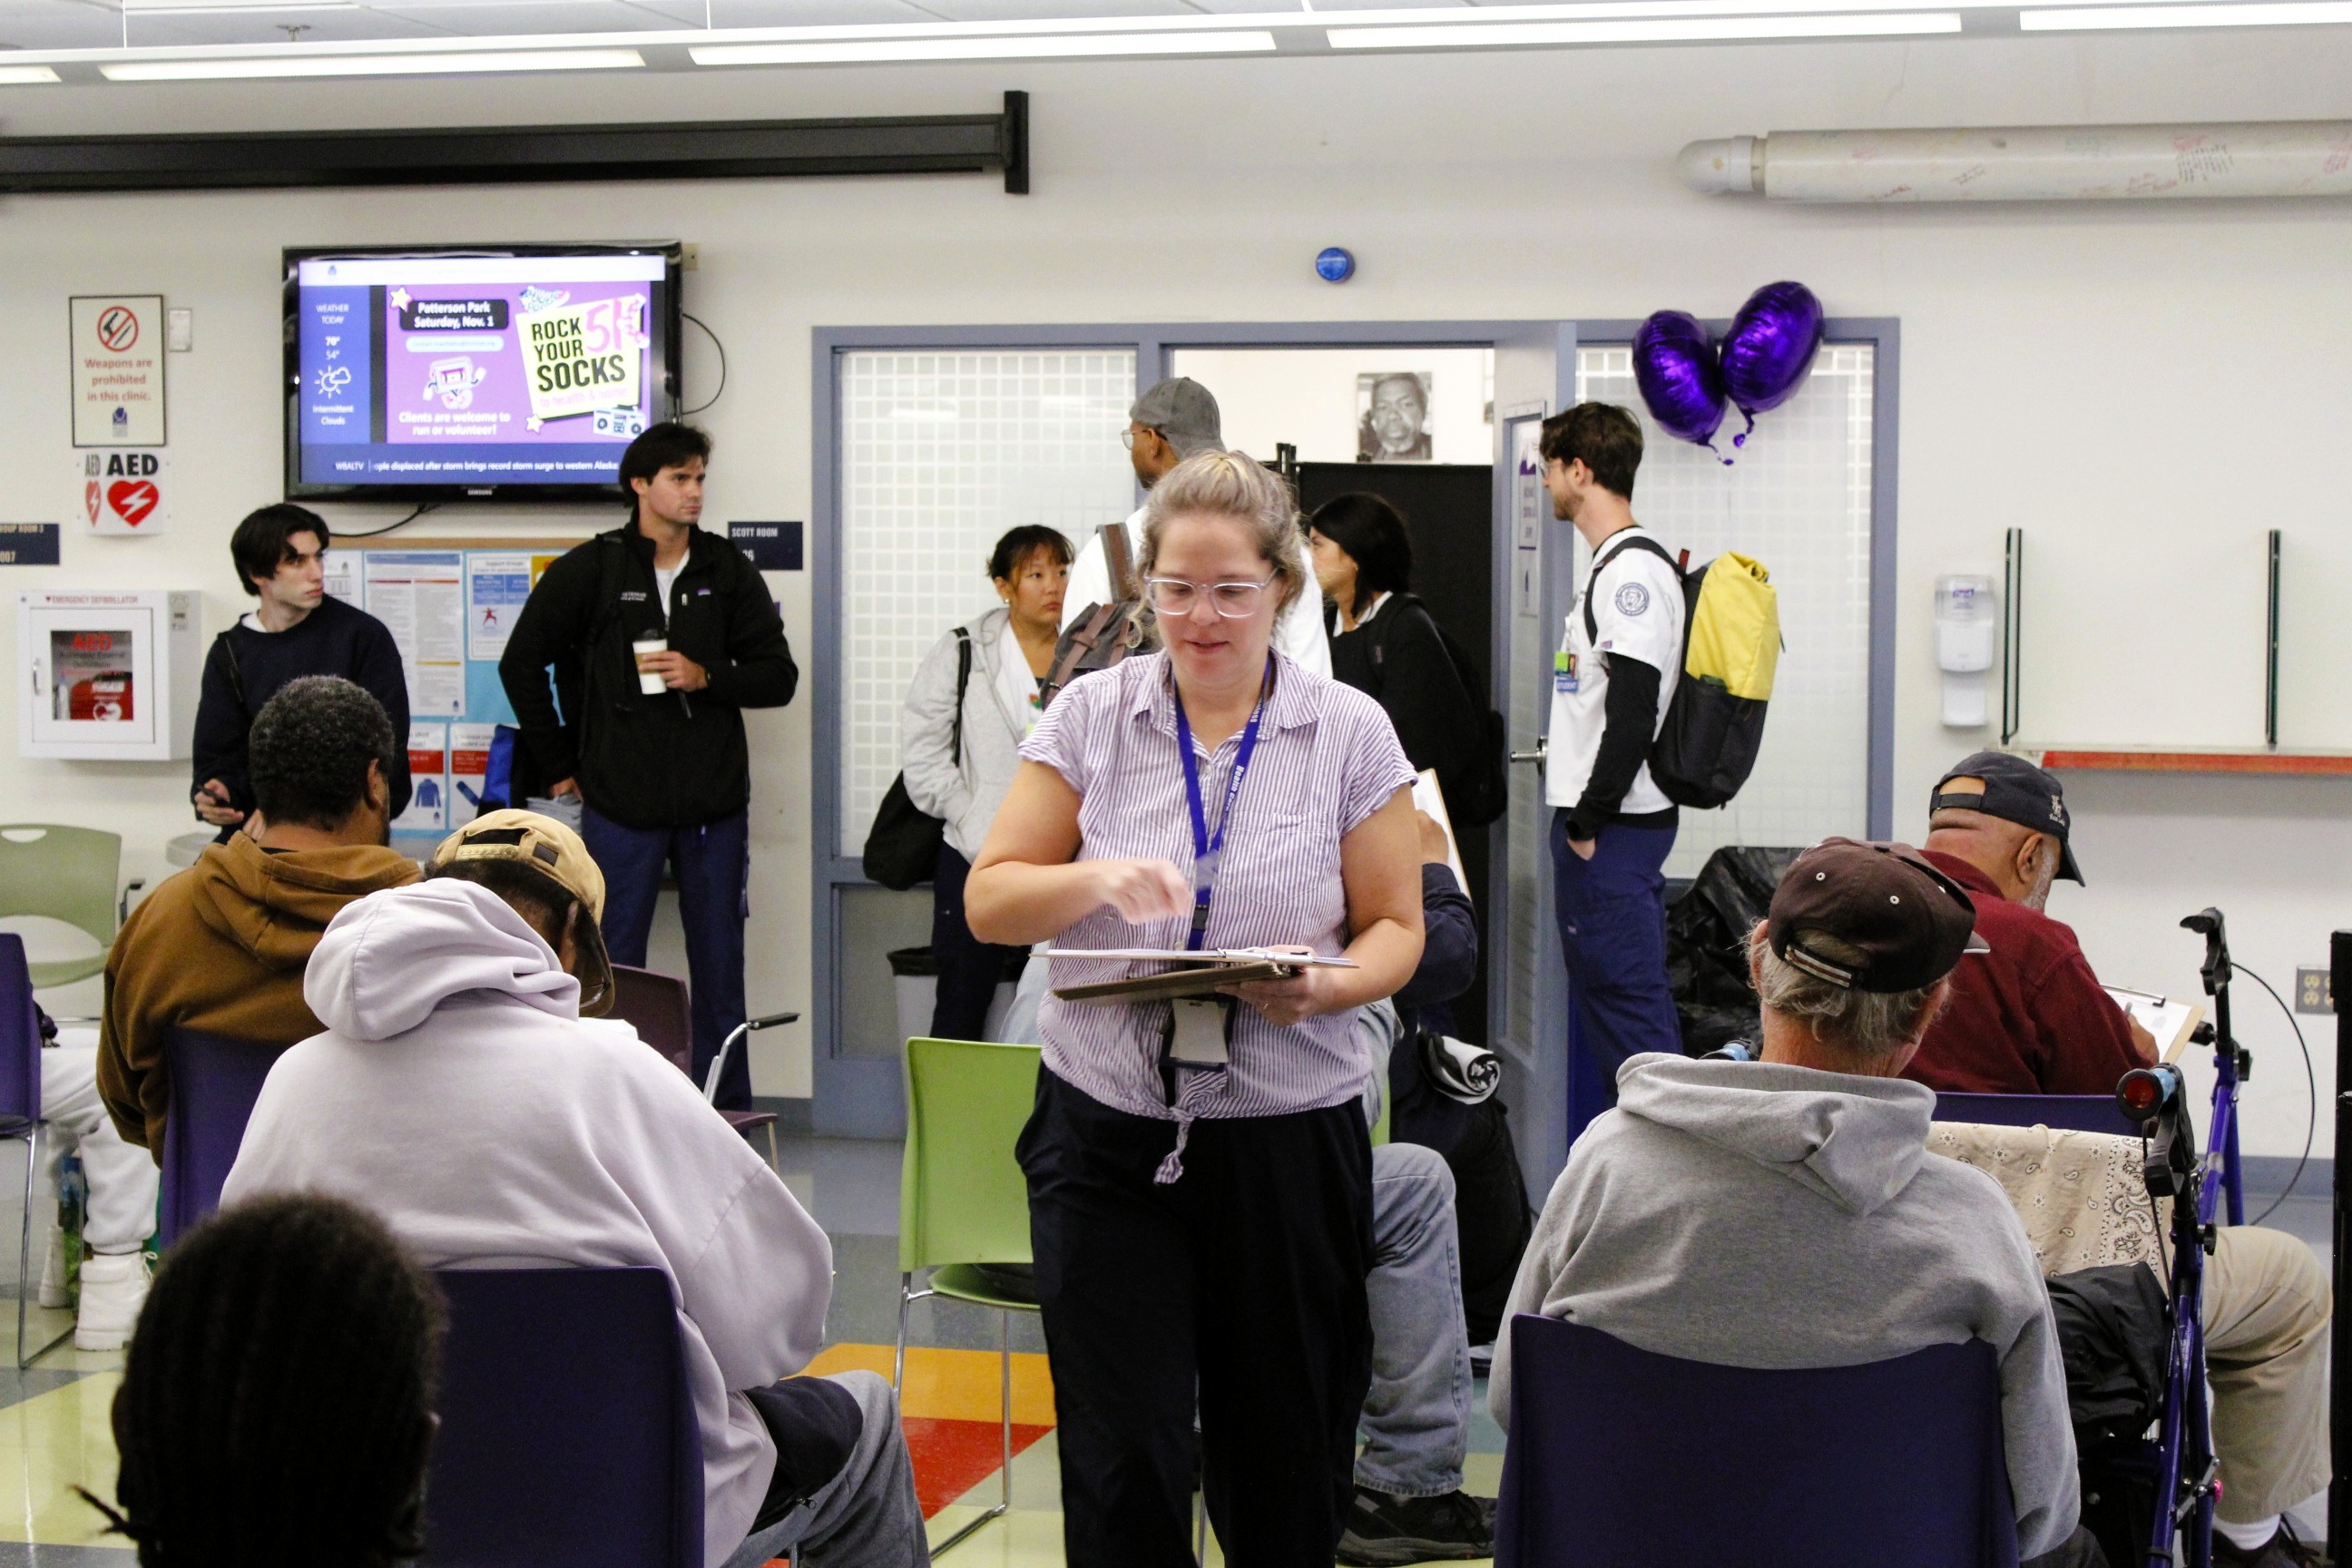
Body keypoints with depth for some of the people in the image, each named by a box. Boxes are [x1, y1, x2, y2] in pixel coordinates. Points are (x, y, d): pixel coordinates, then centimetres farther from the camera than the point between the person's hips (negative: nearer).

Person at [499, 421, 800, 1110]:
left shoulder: (729, 570, 6)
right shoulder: (590, 570, 1)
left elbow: (778, 676, 6)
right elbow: (521, 665, 7)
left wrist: (707, 676, -12)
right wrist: (559, 764, 5)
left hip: (714, 803, 2)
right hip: (621, 802, -2)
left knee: (718, 963, 7)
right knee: (613, 965, 3)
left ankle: (728, 1112, 14)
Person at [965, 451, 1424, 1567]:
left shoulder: (1350, 732, 2)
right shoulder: (1089, 715, 4)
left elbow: (1395, 928, 4)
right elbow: (988, 904, 2)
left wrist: (1329, 986, -18)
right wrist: (1098, 879, -18)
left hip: (1287, 1138, 0)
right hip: (1109, 1133, 0)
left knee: (1285, 1466, 9)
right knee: (1121, 1469, -4)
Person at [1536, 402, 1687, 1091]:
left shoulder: (1634, 570, -15)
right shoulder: (1615, 567, 17)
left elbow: (1634, 712, -22)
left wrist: (1588, 820, -18)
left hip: (1615, 826, -10)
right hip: (1600, 820, 10)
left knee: (1624, 995, -8)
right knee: (1604, 990, 14)